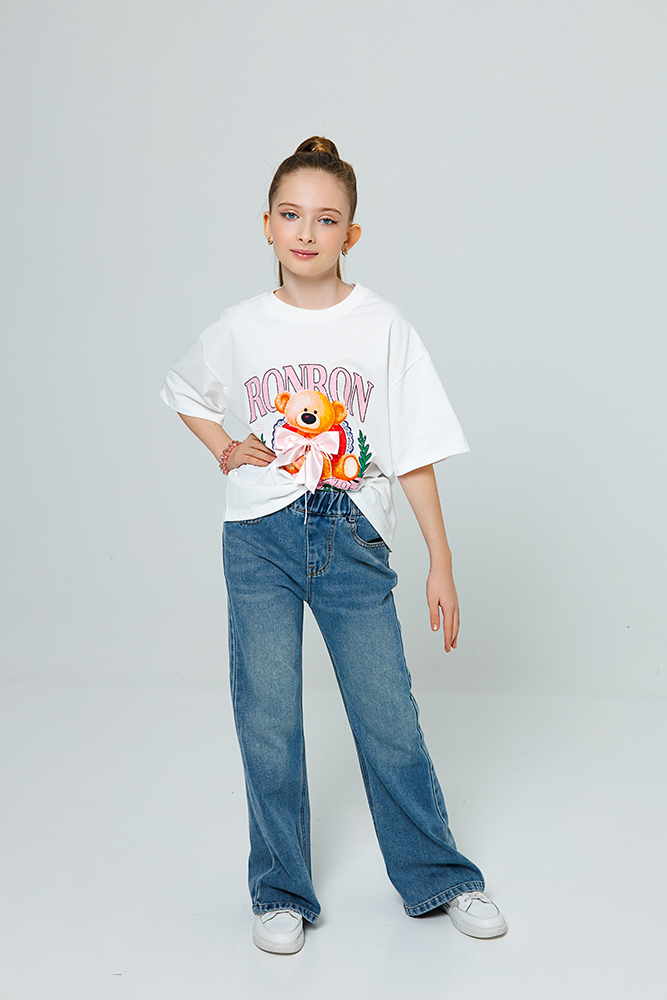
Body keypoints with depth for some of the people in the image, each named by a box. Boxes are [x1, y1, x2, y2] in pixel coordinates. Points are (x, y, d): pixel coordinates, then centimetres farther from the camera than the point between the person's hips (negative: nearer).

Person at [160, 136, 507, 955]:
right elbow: (183, 392, 22)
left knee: (390, 717, 5)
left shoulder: (383, 327, -3)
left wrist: (441, 562, -3)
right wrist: (227, 452, 5)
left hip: (353, 540, -1)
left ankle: (437, 876, 25)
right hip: (261, 539, 1)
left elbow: (416, 453, -2)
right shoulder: (242, 327, 2)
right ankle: (281, 893, 22)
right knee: (267, 720, 5)